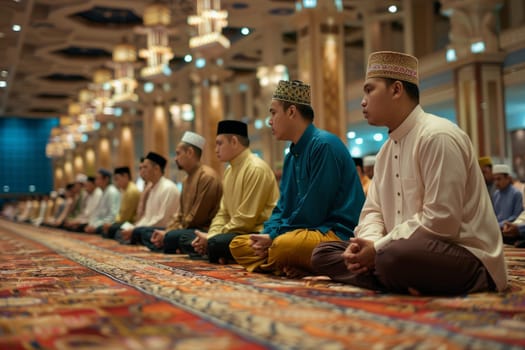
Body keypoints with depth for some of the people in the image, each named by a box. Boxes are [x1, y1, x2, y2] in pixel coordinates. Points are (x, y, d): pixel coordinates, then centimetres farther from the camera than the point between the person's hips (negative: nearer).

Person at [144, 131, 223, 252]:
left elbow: (197, 217, -18)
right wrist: (166, 231, 2)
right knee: (147, 234, 8)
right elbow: (180, 214, 21)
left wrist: (168, 234, -12)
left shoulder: (207, 176, -14)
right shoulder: (187, 179, 18)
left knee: (171, 238, -36)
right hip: (187, 228, 11)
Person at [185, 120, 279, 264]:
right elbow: (223, 213, 16)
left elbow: (246, 219, -20)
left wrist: (212, 239, -15)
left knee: (217, 243, -36)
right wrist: (210, 235, -4)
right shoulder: (229, 170, 14)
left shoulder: (256, 168, -16)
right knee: (186, 239, 6)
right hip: (237, 231, 10)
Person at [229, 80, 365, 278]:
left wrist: (274, 237, -12)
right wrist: (267, 234, -3)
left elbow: (313, 211, -17)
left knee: (284, 245, -39)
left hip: (338, 235, -10)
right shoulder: (291, 156, 16)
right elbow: (283, 208, 17)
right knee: (238, 245, 3)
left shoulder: (324, 145, -13)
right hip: (305, 231, 10)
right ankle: (292, 268, -14)